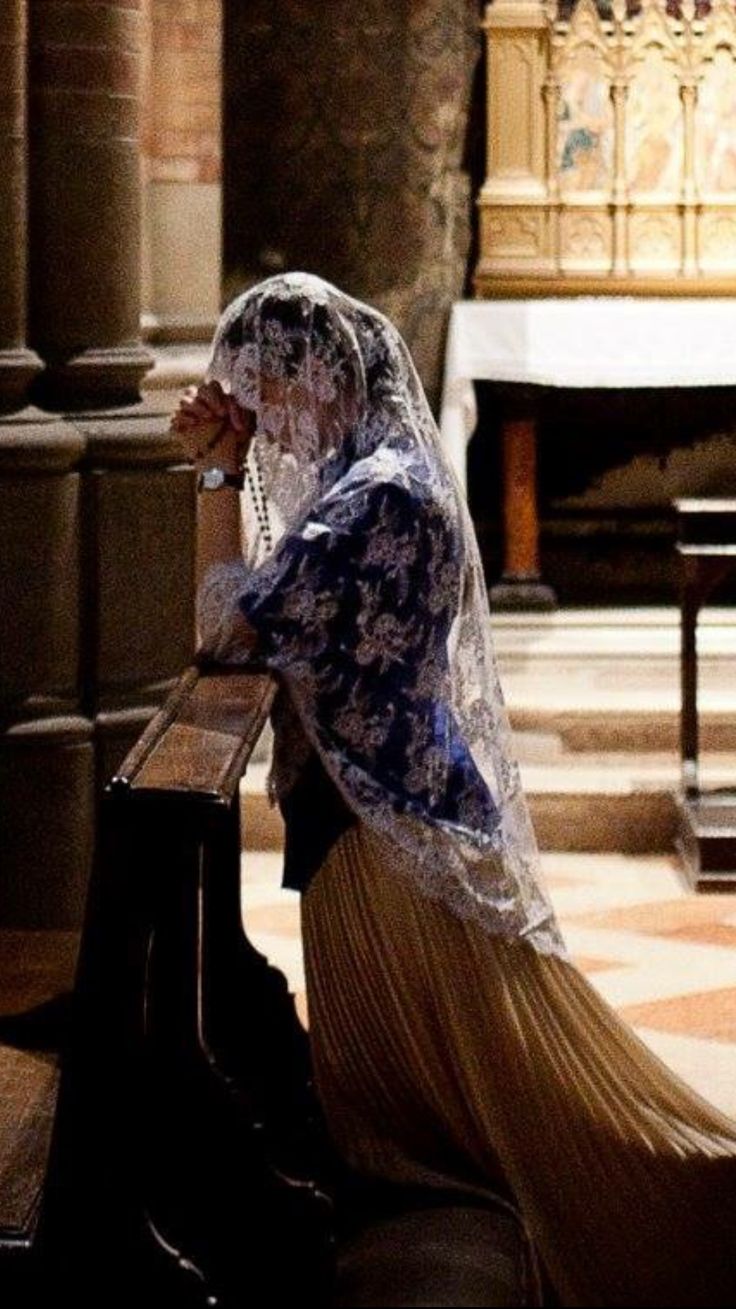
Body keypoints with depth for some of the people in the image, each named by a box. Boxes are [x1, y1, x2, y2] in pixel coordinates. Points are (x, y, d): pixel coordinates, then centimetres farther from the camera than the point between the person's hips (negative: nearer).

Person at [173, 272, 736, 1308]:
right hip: (374, 808, 10)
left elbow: (228, 627, -20)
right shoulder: (365, 474, 10)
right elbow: (266, 606, 14)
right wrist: (227, 469, 7)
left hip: (394, 826, -10)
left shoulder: (376, 495, -21)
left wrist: (223, 475, -10)